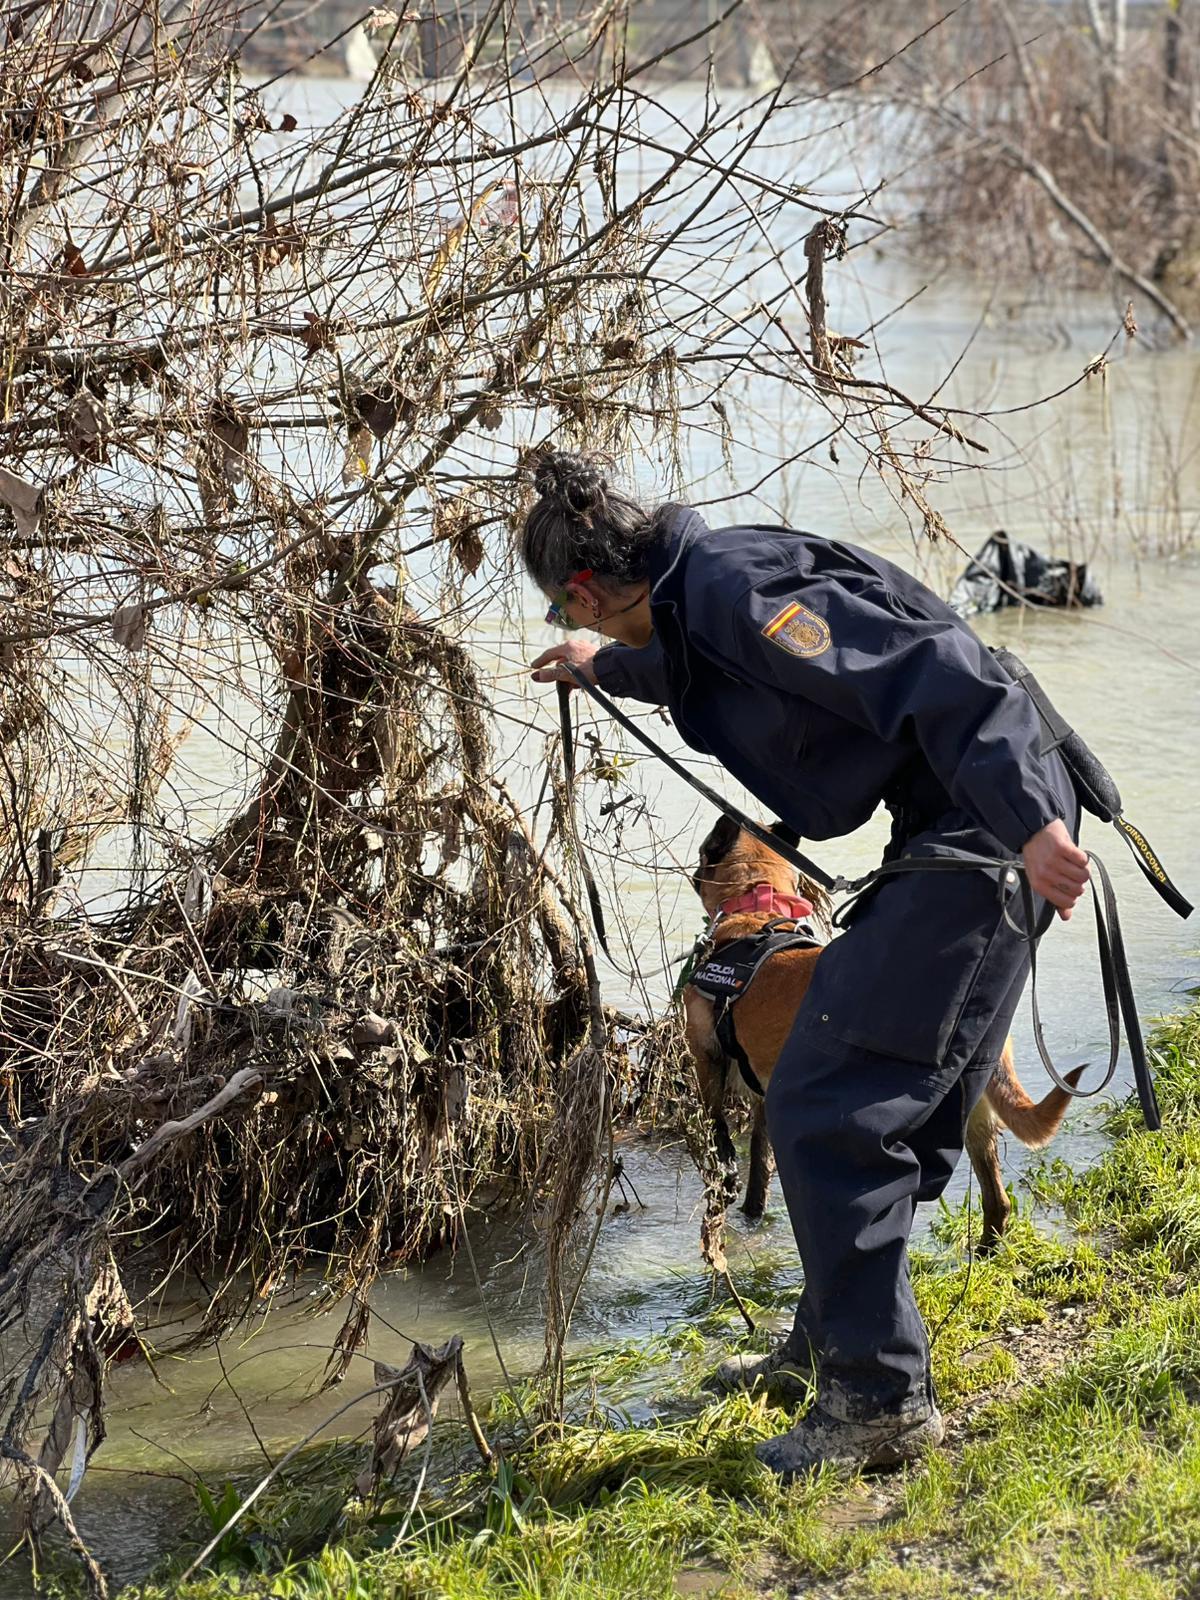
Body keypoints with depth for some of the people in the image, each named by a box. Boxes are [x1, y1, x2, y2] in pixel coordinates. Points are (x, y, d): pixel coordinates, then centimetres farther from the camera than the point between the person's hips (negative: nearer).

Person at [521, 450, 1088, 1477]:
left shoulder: (734, 586, -16)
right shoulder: (701, 592, 15)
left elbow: (926, 672, -26)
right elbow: (696, 670, 43)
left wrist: (1029, 825, -30)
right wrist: (603, 670, 61)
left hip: (985, 843, -10)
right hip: (957, 850, 10)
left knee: (824, 1112, -8)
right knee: (886, 1111, 19)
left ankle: (883, 1401, -2)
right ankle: (830, 1348, 34)